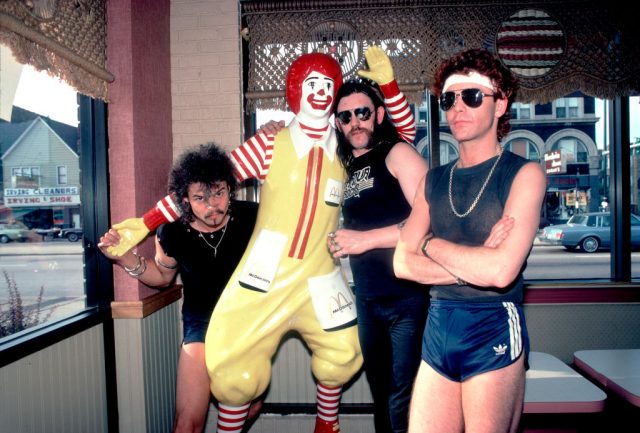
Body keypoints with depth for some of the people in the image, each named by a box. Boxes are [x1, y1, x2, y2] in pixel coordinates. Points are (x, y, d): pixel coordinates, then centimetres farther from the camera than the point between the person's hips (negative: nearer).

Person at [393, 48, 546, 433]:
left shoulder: (523, 173, -7)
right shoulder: (434, 180, 8)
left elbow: (500, 271, -20)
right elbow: (403, 263, -1)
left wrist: (433, 244, -6)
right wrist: (472, 265, -14)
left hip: (494, 333, -4)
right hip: (438, 331, 5)